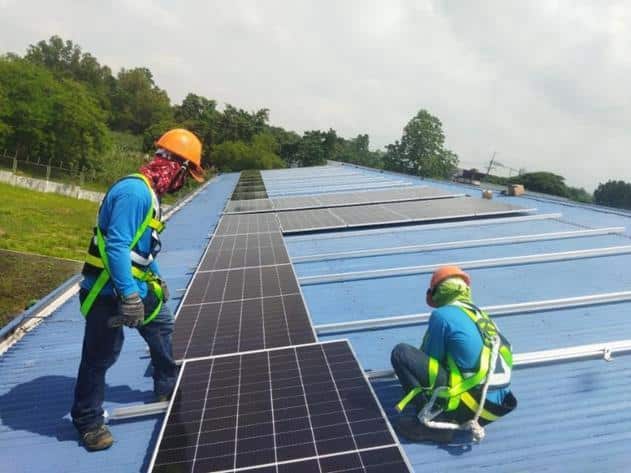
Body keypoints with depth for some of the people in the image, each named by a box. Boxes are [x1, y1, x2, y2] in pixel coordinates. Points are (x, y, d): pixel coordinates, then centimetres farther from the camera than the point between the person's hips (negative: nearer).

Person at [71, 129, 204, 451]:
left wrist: (155, 278, 24)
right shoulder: (135, 191, -23)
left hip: (135, 286, 11)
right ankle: (87, 420, 22)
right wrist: (128, 294, -32)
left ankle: (167, 389, 39)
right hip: (109, 291, -11)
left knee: (161, 327, 22)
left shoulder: (148, 192, 9)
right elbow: (116, 246, -30)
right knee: (100, 355, 2)